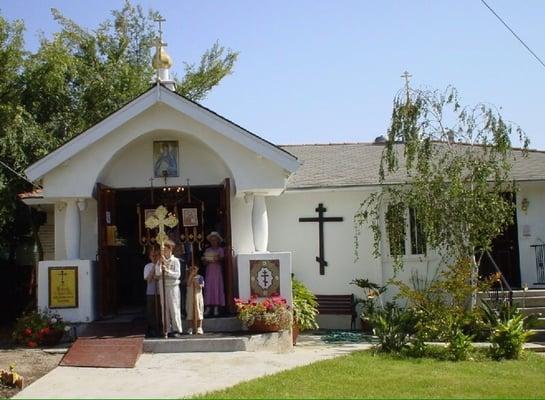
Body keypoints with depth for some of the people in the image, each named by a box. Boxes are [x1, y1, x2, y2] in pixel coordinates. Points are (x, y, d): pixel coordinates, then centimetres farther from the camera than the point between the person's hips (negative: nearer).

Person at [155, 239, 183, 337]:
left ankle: (177, 330, 1)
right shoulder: (160, 261, 10)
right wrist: (159, 263, -10)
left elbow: (177, 274, -9)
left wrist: (167, 271, -20)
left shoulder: (175, 261, 0)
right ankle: (167, 329, 10)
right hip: (162, 286, 4)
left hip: (173, 286, -4)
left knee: (174, 308, -4)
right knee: (164, 309, 4)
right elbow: (157, 273, -1)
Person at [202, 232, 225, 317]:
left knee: (217, 287, -7)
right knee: (208, 288, -5)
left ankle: (216, 308, -6)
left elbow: (221, 260, -4)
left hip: (217, 271, -2)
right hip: (209, 271, 2)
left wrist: (218, 259, -24)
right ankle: (208, 308, -6)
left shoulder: (220, 250, 5)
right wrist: (206, 261, -12)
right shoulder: (207, 250, 12)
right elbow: (204, 263, 9)